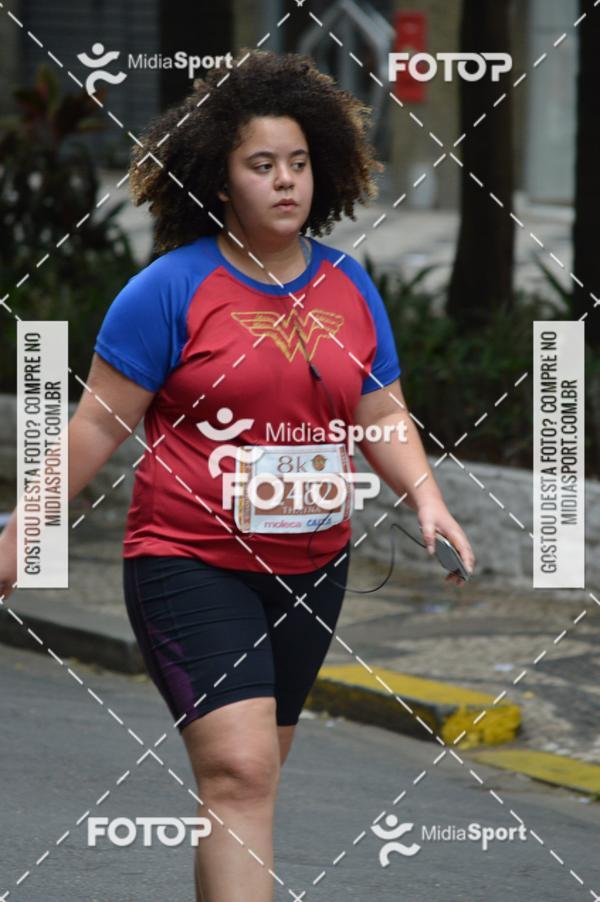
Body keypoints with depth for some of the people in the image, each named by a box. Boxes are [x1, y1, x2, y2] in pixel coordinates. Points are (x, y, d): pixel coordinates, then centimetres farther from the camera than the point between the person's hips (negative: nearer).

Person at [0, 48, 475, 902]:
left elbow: (382, 415, 15)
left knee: (249, 772, 16)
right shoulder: (172, 288, -10)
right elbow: (99, 423, -5)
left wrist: (428, 501, -2)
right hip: (191, 566, -5)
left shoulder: (348, 285, 6)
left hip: (311, 568, 6)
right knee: (239, 770, -18)